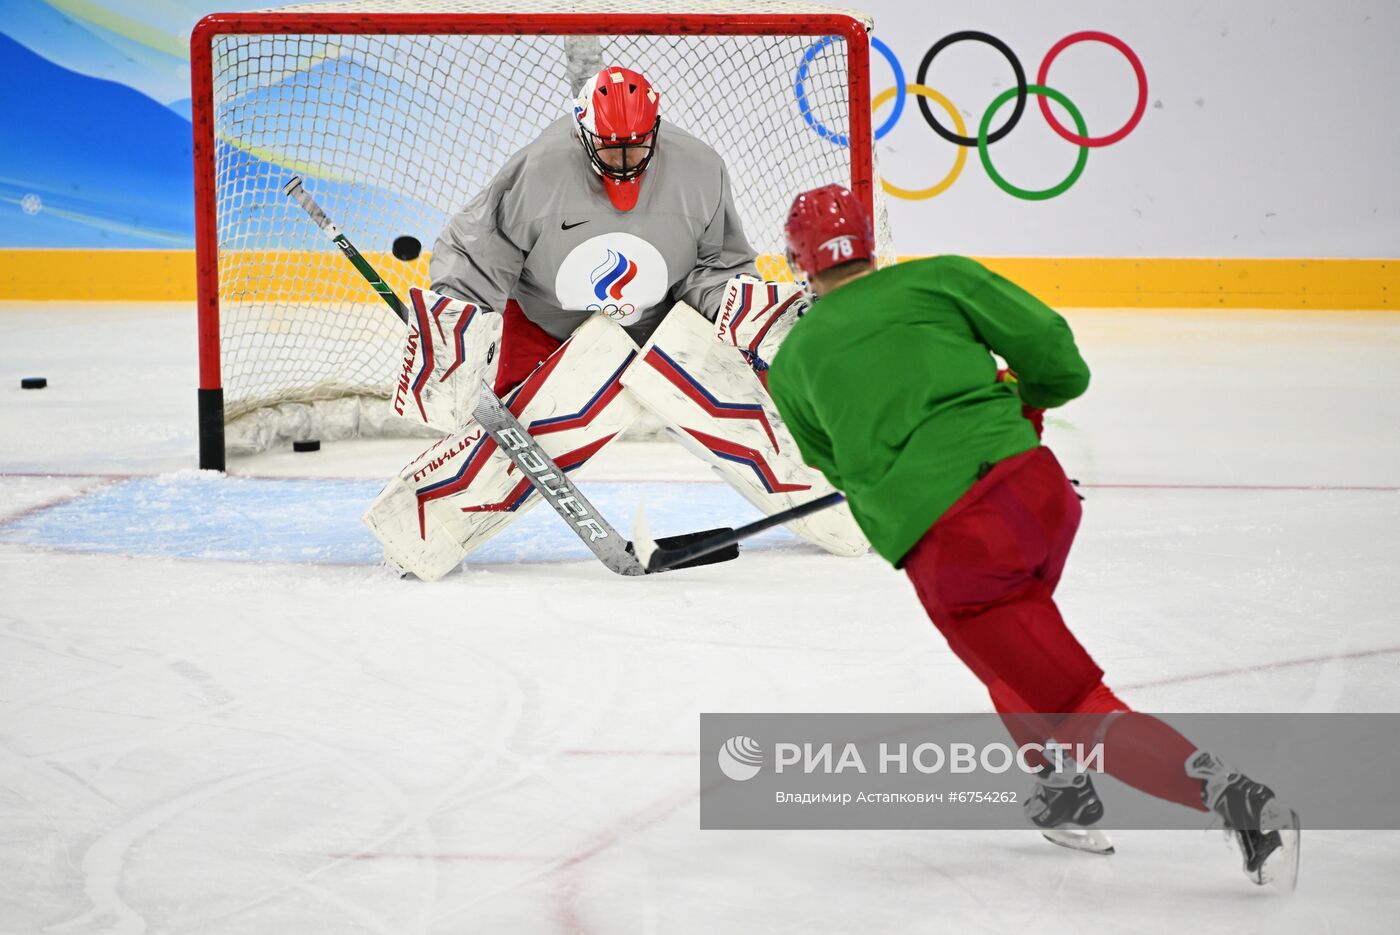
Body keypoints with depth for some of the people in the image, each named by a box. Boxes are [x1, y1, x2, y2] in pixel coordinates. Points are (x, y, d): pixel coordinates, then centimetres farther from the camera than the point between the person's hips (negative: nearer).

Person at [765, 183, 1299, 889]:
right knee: (1012, 639, 35)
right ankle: (1063, 791, 33)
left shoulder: (790, 364, 15)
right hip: (1037, 486, 3)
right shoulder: (938, 277, 11)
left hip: (947, 549, -3)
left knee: (1076, 707, 0)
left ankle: (1228, 794, -18)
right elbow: (1056, 356, 6)